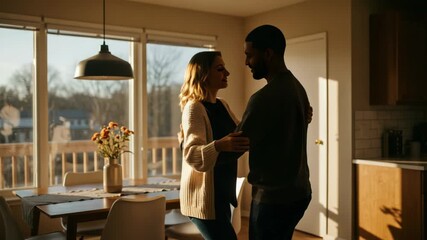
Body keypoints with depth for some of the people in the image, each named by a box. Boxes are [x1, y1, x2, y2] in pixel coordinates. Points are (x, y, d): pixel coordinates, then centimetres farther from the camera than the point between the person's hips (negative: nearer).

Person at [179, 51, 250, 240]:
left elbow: (241, 135, 15)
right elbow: (191, 155, -28)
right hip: (203, 197, -8)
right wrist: (219, 146, -46)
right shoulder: (194, 108, -16)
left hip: (222, 193, 9)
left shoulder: (222, 105, 10)